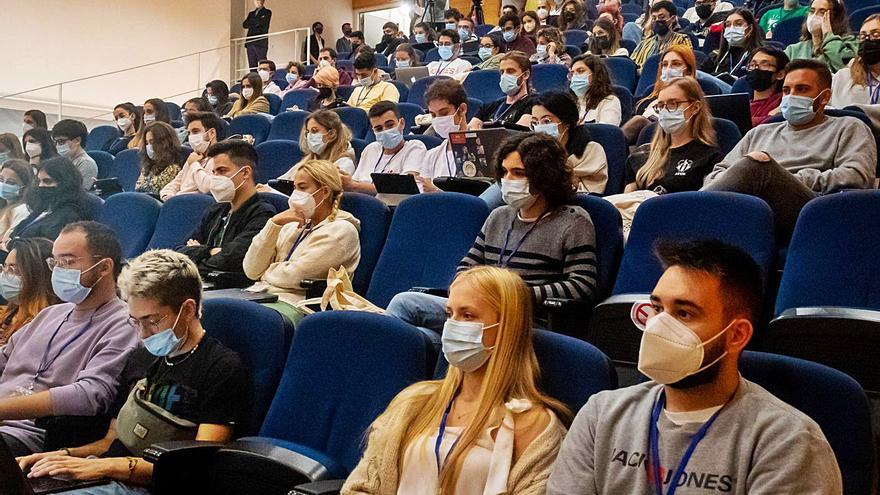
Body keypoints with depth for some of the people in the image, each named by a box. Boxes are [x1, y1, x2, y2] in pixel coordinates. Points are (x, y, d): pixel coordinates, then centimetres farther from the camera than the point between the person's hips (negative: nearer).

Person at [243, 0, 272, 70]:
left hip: (261, 43, -5)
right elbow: (244, 25, 8)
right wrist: (255, 23, -4)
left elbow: (262, 23, -9)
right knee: (252, 66, 1)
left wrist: (251, 22, 3)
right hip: (250, 43, 5)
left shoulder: (267, 12, 6)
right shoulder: (251, 13, 22)